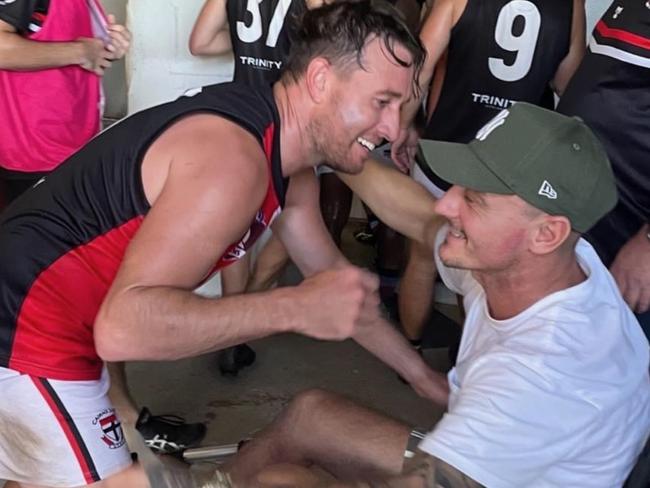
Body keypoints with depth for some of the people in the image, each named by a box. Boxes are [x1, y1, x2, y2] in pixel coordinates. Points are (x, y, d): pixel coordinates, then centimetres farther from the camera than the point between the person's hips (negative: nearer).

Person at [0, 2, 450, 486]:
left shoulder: (290, 171, 2)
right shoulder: (232, 158, -29)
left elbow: (336, 276, 15)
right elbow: (122, 326, -35)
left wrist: (422, 375, 18)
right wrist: (298, 309, -34)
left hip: (66, 320, 10)